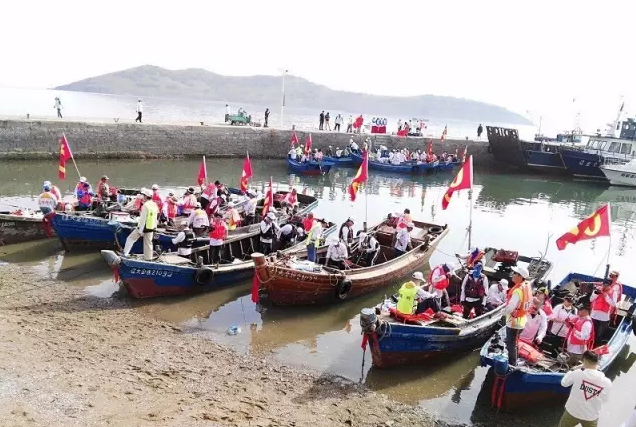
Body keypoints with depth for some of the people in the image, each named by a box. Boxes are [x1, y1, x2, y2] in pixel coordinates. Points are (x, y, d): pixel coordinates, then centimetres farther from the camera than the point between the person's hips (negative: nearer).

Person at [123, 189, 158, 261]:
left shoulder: (145, 205, -18)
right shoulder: (155, 205, 5)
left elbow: (143, 219, -19)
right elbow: (155, 218, 12)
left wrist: (140, 230, -17)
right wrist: (155, 227, 19)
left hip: (144, 227, -6)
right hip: (151, 228, 7)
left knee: (131, 238, 7)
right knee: (148, 243, 13)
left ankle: (125, 253, 8)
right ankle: (148, 258, 15)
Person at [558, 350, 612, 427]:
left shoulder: (577, 373, -21)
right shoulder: (606, 382, -15)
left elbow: (563, 383, -4)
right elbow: (604, 399, 0)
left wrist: (572, 371, 8)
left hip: (573, 411, -1)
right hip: (591, 416, 1)